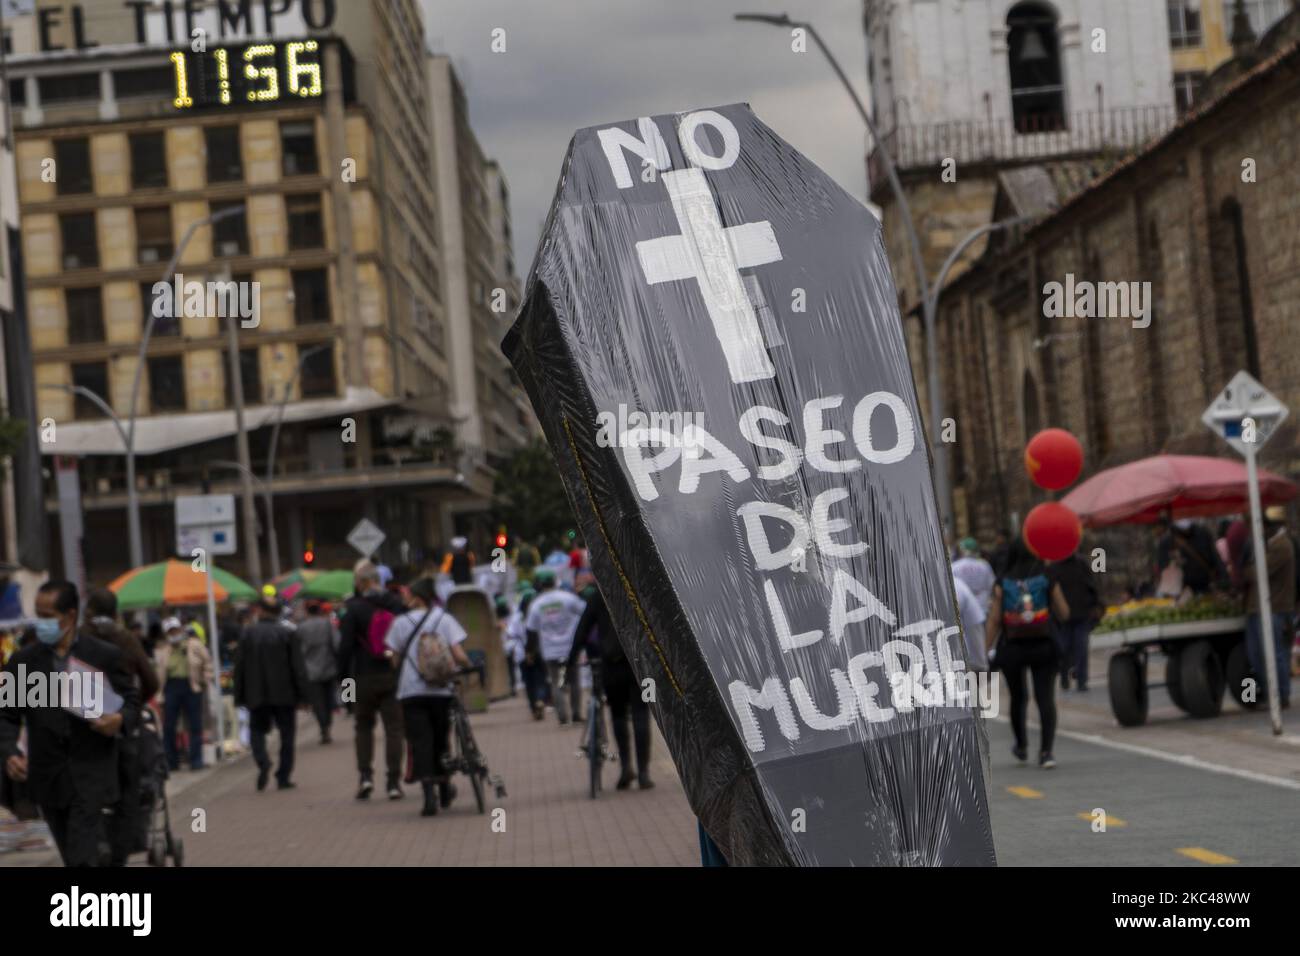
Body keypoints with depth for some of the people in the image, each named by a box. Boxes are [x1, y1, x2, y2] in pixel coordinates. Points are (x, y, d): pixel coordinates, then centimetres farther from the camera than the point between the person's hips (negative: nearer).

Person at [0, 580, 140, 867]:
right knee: (75, 858, 11)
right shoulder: (23, 660, 3)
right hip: (47, 776, 3)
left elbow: (131, 701, 6)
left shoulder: (106, 656, -2)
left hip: (91, 773, -3)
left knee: (83, 857, -13)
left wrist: (121, 720, -17)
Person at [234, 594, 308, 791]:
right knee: (286, 734, 8)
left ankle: (263, 762, -15)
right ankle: (283, 777, 6)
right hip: (284, 694, 0)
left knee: (257, 730, 13)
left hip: (257, 695, 1)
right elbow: (297, 666, -6)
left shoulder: (248, 635, -2)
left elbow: (240, 668, 0)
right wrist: (302, 693, -1)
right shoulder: (286, 634, -4)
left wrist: (239, 697, 6)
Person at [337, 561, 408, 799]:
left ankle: (365, 775, 2)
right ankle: (394, 782, -1)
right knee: (394, 727, 3)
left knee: (364, 726, 14)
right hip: (394, 676, 2)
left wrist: (343, 675, -1)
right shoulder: (396, 605, 5)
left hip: (365, 677, -2)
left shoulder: (354, 609, -7)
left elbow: (346, 646, -9)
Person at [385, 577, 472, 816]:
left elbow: (395, 659, 3)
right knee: (441, 739, 17)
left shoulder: (401, 622, 2)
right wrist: (469, 667, 12)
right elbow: (459, 656, -7)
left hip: (411, 691, -1)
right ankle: (444, 790, 27)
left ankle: (429, 794, -18)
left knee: (420, 742, -3)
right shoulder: (445, 619, 1)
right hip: (441, 689, 1)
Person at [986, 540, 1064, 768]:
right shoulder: (1048, 580, -1)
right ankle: (1046, 751, -19)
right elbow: (1064, 613, 3)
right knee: (1045, 697, -4)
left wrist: (985, 651, -3)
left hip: (1011, 649, 1)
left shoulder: (1002, 584, -2)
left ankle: (1021, 746, 35)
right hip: (1043, 647, -1)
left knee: (1018, 697, 19)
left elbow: (994, 621, -6)